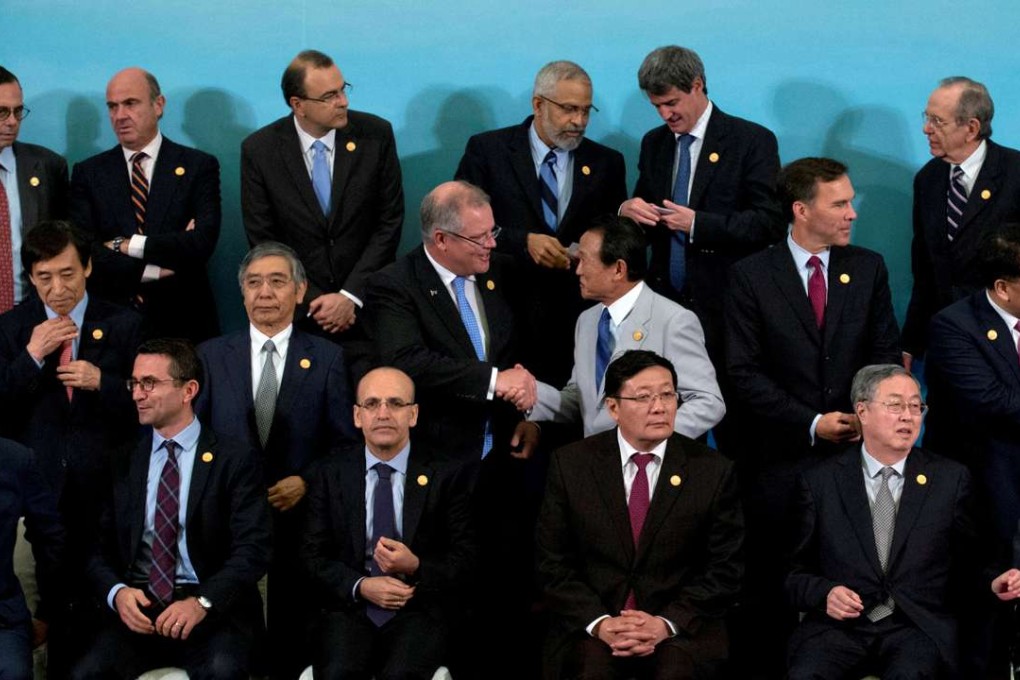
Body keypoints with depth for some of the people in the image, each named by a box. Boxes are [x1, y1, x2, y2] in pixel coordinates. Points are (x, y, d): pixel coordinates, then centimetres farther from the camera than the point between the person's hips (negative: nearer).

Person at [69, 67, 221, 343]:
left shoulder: (199, 166, 2)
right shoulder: (88, 173, 6)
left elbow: (203, 242, -12)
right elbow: (84, 255, -6)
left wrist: (126, 246, -11)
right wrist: (154, 270, -13)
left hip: (183, 323, -1)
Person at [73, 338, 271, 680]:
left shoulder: (234, 460, 2)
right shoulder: (123, 463, 15)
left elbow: (253, 548, -6)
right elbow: (100, 548, 12)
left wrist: (202, 602, -21)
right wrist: (117, 592, -10)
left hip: (212, 610, -2)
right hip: (136, 606, 3)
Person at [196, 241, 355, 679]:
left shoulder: (327, 359, 4)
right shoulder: (211, 356, 7)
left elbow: (344, 442, 3)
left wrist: (306, 482, -11)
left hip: (299, 518, -1)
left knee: (293, 643, 4)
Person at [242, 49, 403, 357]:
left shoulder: (376, 135, -6)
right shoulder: (259, 150, -6)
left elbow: (390, 221, -4)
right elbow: (263, 239, -4)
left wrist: (351, 296, -11)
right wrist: (312, 302, -11)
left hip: (367, 304, 0)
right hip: (296, 309, 0)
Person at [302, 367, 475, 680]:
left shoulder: (445, 475, 4)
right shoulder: (331, 474, 9)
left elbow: (464, 557, 4)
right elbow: (312, 554, 7)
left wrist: (416, 568, -16)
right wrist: (360, 586, -10)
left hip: (419, 610, -1)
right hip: (349, 609, 1)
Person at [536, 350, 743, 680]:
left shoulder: (712, 471, 2)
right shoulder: (570, 464, 3)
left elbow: (724, 569, 2)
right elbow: (554, 564, 3)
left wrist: (667, 624, -12)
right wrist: (599, 623, -12)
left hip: (680, 630, 0)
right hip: (592, 625, 0)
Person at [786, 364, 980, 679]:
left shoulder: (951, 478, 12)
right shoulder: (820, 482, 10)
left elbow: (970, 565, 15)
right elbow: (795, 573, 9)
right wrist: (824, 593, -8)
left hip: (919, 627, 0)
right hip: (839, 626, 1)